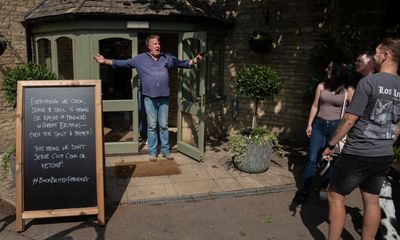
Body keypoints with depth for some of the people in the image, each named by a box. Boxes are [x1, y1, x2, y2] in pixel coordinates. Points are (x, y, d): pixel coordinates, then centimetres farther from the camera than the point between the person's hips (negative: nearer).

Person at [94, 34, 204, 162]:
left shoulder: (167, 58, 8)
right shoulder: (140, 59, 4)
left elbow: (182, 63, 13)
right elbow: (122, 63, 7)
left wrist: (195, 60, 0)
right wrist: (105, 61, 2)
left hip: (164, 98, 1)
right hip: (149, 98, -1)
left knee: (163, 125, 7)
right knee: (152, 126, 5)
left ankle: (166, 150, 18)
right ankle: (152, 151, 16)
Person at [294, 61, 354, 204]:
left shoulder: (348, 91, -5)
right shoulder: (321, 86, 3)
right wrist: (309, 124, 8)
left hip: (336, 127, -2)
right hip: (319, 125, 2)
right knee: (312, 159, 2)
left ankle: (324, 187, 27)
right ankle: (305, 190, 10)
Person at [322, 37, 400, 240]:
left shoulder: (369, 81, -15)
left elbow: (349, 120, -15)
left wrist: (331, 144, -6)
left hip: (358, 154, -7)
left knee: (335, 196, 6)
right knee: (372, 201, 15)